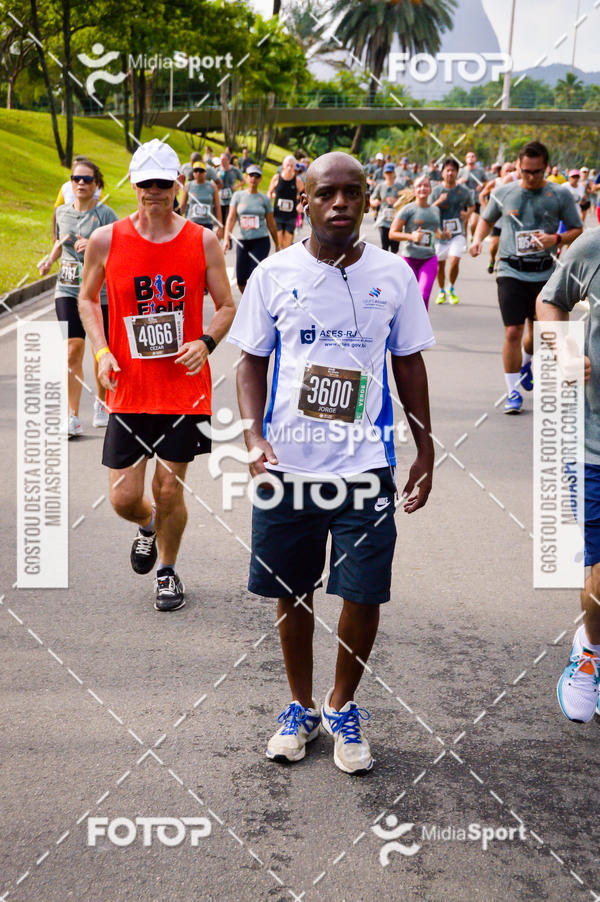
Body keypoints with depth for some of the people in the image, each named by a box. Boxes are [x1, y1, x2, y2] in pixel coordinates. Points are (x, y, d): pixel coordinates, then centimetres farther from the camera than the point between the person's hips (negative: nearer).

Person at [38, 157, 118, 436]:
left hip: (101, 291, -3)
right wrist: (49, 259, 7)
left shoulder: (105, 214, -6)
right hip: (68, 289, 3)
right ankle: (72, 418, -5)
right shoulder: (62, 212, 8)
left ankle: (102, 403, 35)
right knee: (72, 350, -8)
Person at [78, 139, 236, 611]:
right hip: (129, 390, 1)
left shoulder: (203, 241, -2)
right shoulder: (106, 240, -1)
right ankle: (149, 527, 38)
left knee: (169, 488, 3)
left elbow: (227, 307, 6)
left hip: (185, 388, -1)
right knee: (124, 496, 0)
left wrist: (205, 342, -13)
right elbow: (88, 299, 12)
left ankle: (168, 570, 30)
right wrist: (102, 351, -3)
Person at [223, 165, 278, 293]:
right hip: (242, 241, 2)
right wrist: (226, 238, -13)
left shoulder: (264, 199, 3)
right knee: (240, 281, 3)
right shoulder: (238, 196, 5)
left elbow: (271, 224, 10)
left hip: (261, 241, -2)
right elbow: (231, 218, 0)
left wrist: (277, 245, 14)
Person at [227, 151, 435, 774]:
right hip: (286, 466, 0)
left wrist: (425, 453, 8)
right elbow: (251, 362, 5)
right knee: (291, 592, 11)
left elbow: (409, 366, 9)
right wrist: (255, 438, -10)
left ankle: (342, 708, 25)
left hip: (365, 466, 0)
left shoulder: (393, 275, 1)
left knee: (364, 595, 0)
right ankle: (301, 707, 32)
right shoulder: (274, 274, -1)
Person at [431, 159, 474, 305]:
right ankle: (442, 292, 28)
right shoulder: (437, 191, -1)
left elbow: (471, 206, 19)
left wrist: (467, 214, -2)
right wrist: (438, 202, -22)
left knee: (454, 261, -16)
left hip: (457, 234, -1)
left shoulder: (464, 191, 2)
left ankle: (452, 289, 9)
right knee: (440, 264, 6)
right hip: (440, 233, 1)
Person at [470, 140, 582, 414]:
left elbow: (577, 231, 5)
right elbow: (487, 219, 20)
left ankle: (526, 363, 48)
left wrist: (556, 239, -14)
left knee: (537, 331, 14)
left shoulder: (560, 195, 0)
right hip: (511, 271, -1)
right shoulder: (503, 192, 3)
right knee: (513, 332, -10)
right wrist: (478, 238, 1)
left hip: (545, 273, 1)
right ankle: (513, 392, 0)